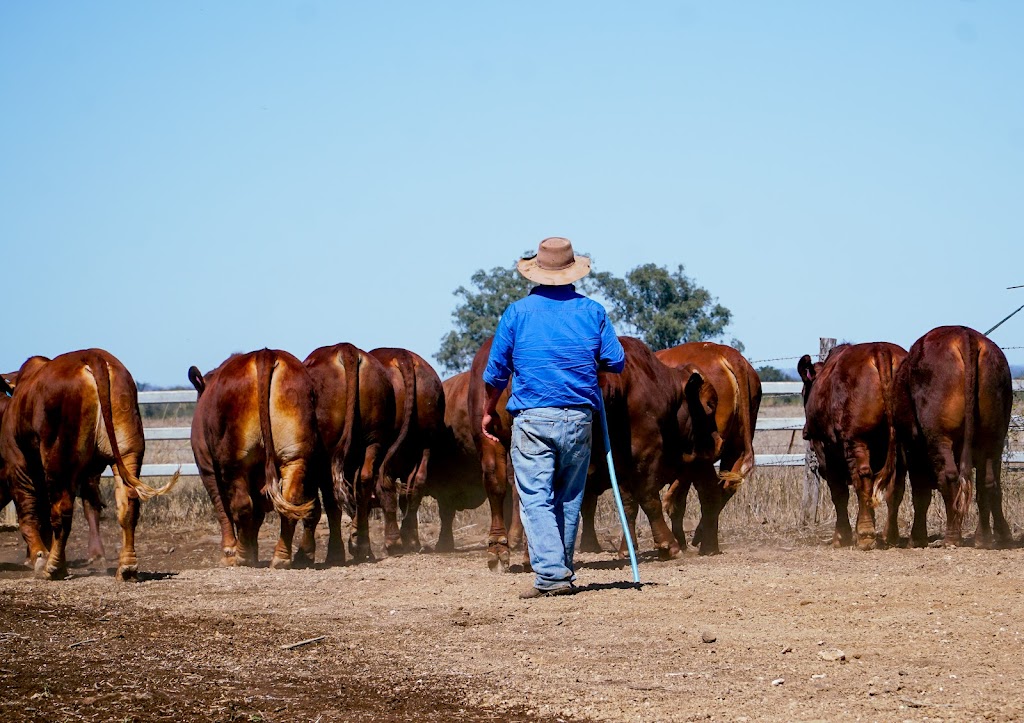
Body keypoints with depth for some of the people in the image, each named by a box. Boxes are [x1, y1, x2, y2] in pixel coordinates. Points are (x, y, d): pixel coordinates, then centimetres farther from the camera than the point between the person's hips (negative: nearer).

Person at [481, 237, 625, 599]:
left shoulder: (517, 313, 2)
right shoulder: (592, 311, 4)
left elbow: (496, 372, 5)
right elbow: (616, 362, 5)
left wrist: (488, 412, 19)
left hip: (531, 419, -2)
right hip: (579, 418, 2)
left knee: (536, 498, -4)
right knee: (569, 498, 13)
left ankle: (551, 574, -15)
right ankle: (563, 571, 19)